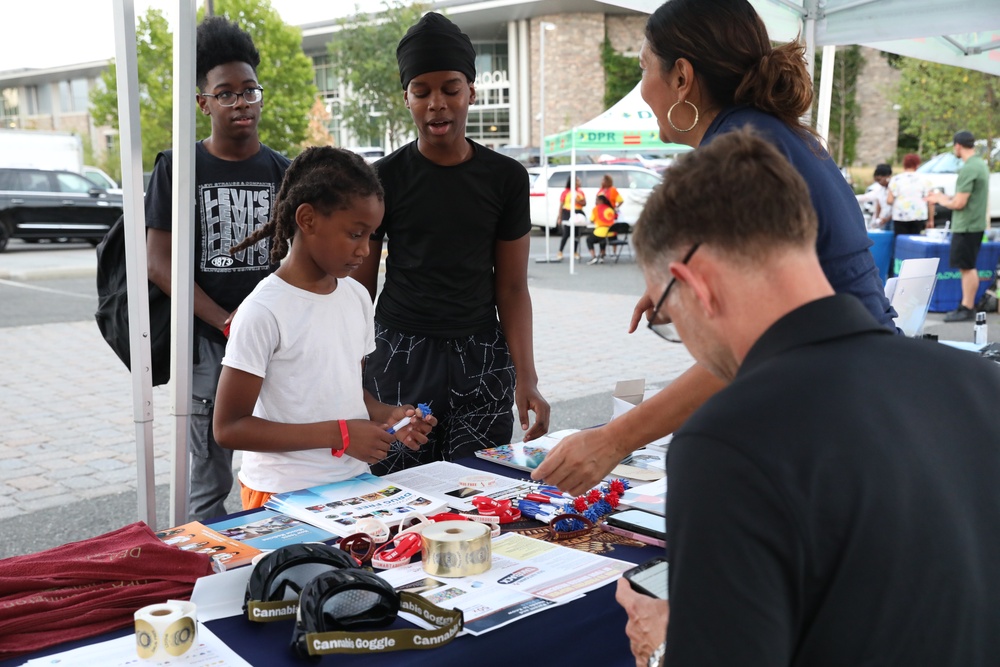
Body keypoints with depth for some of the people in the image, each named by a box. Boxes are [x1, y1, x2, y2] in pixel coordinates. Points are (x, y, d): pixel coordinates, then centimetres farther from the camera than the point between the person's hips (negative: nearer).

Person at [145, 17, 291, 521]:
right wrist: (225, 322, -16)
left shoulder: (285, 172, 7)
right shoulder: (177, 168, 1)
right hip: (207, 344, -1)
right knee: (209, 482, 7)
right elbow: (158, 261, -5)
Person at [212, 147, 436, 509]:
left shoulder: (358, 297, 4)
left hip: (355, 481, 6)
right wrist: (338, 434, -20)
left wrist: (388, 415, -3)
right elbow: (229, 428, -16)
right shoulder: (264, 312, -16)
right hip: (285, 494, -6)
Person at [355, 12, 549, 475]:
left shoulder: (505, 177, 4)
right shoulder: (385, 179, 1)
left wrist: (525, 378, -3)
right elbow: (360, 288, 5)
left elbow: (512, 287, 6)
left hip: (481, 361, 1)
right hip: (398, 356, -1)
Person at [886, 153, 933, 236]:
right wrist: (931, 220, 7)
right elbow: (930, 202, 2)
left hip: (900, 217, -1)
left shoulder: (896, 179, 0)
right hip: (919, 216, 1)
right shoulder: (924, 180, 5)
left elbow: (889, 200, -6)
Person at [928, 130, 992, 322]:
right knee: (967, 267, 15)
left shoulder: (969, 169, -19)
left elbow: (959, 203, -21)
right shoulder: (981, 164, 12)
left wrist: (942, 200, -2)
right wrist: (945, 197, 19)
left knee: (968, 268, -4)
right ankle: (966, 306, 21)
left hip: (966, 226, -10)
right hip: (975, 224, 10)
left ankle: (967, 309, 2)